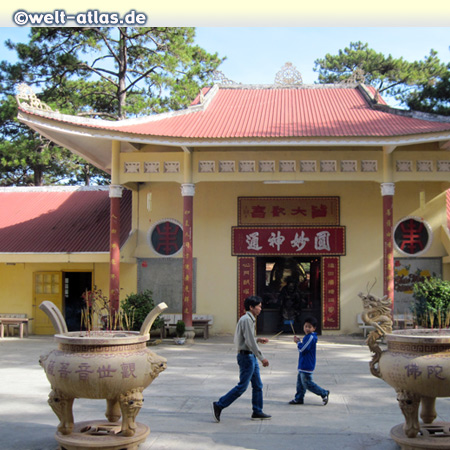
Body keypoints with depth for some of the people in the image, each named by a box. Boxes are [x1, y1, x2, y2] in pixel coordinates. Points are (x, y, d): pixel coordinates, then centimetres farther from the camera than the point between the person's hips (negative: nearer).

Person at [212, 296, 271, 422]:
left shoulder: (250, 319, 16)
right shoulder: (246, 319, -16)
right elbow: (250, 342, -22)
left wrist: (258, 339, 16)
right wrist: (262, 358, -20)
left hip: (251, 356, 10)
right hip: (246, 356, -10)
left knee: (258, 385, 12)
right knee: (242, 386, -7)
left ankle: (257, 412, 18)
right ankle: (219, 405, 0)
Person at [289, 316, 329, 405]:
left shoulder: (311, 337, -19)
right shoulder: (308, 336, 13)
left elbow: (303, 349, -24)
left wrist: (298, 342, -7)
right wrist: (299, 341, 4)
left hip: (307, 365, -10)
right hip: (303, 365, 10)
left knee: (307, 383, -4)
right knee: (300, 382, 15)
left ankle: (324, 393, 5)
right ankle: (299, 398, 23)